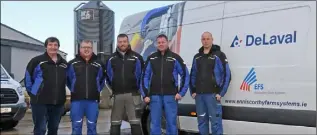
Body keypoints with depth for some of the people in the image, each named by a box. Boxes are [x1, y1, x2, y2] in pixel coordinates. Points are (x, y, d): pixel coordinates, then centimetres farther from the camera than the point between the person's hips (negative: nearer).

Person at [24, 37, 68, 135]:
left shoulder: (64, 63, 11)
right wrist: (32, 91, 1)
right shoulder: (37, 61, -5)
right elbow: (28, 77, -1)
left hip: (58, 102, 5)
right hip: (40, 102, -5)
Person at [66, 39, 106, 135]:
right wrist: (74, 90, 10)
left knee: (92, 126, 8)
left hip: (93, 100, 1)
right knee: (76, 126, 3)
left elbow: (102, 80, 17)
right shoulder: (72, 63, 2)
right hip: (77, 99, -1)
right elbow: (68, 79, 12)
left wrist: (96, 90, 11)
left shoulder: (99, 64, 7)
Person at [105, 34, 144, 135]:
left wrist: (137, 87, 5)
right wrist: (113, 87, 14)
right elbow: (108, 75, 18)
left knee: (135, 121, -3)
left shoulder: (136, 57, 1)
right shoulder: (111, 59, 9)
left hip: (132, 94, -2)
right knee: (115, 122, 9)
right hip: (117, 94, 3)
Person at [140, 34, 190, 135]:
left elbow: (185, 75, 3)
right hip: (155, 96, 2)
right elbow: (145, 77, 9)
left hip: (171, 96, -2)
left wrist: (181, 92, -3)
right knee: (154, 124, 5)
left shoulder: (175, 58, 2)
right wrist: (145, 94, 2)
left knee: (171, 123, 4)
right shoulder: (151, 58, 8)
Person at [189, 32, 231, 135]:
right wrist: (193, 91, 10)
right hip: (199, 95, 6)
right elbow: (193, 75, 20)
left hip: (213, 94, -5)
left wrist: (221, 93, -10)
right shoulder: (197, 57, 16)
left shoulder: (219, 55, -1)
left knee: (215, 121, -6)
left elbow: (226, 75, -5)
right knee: (201, 121, 12)